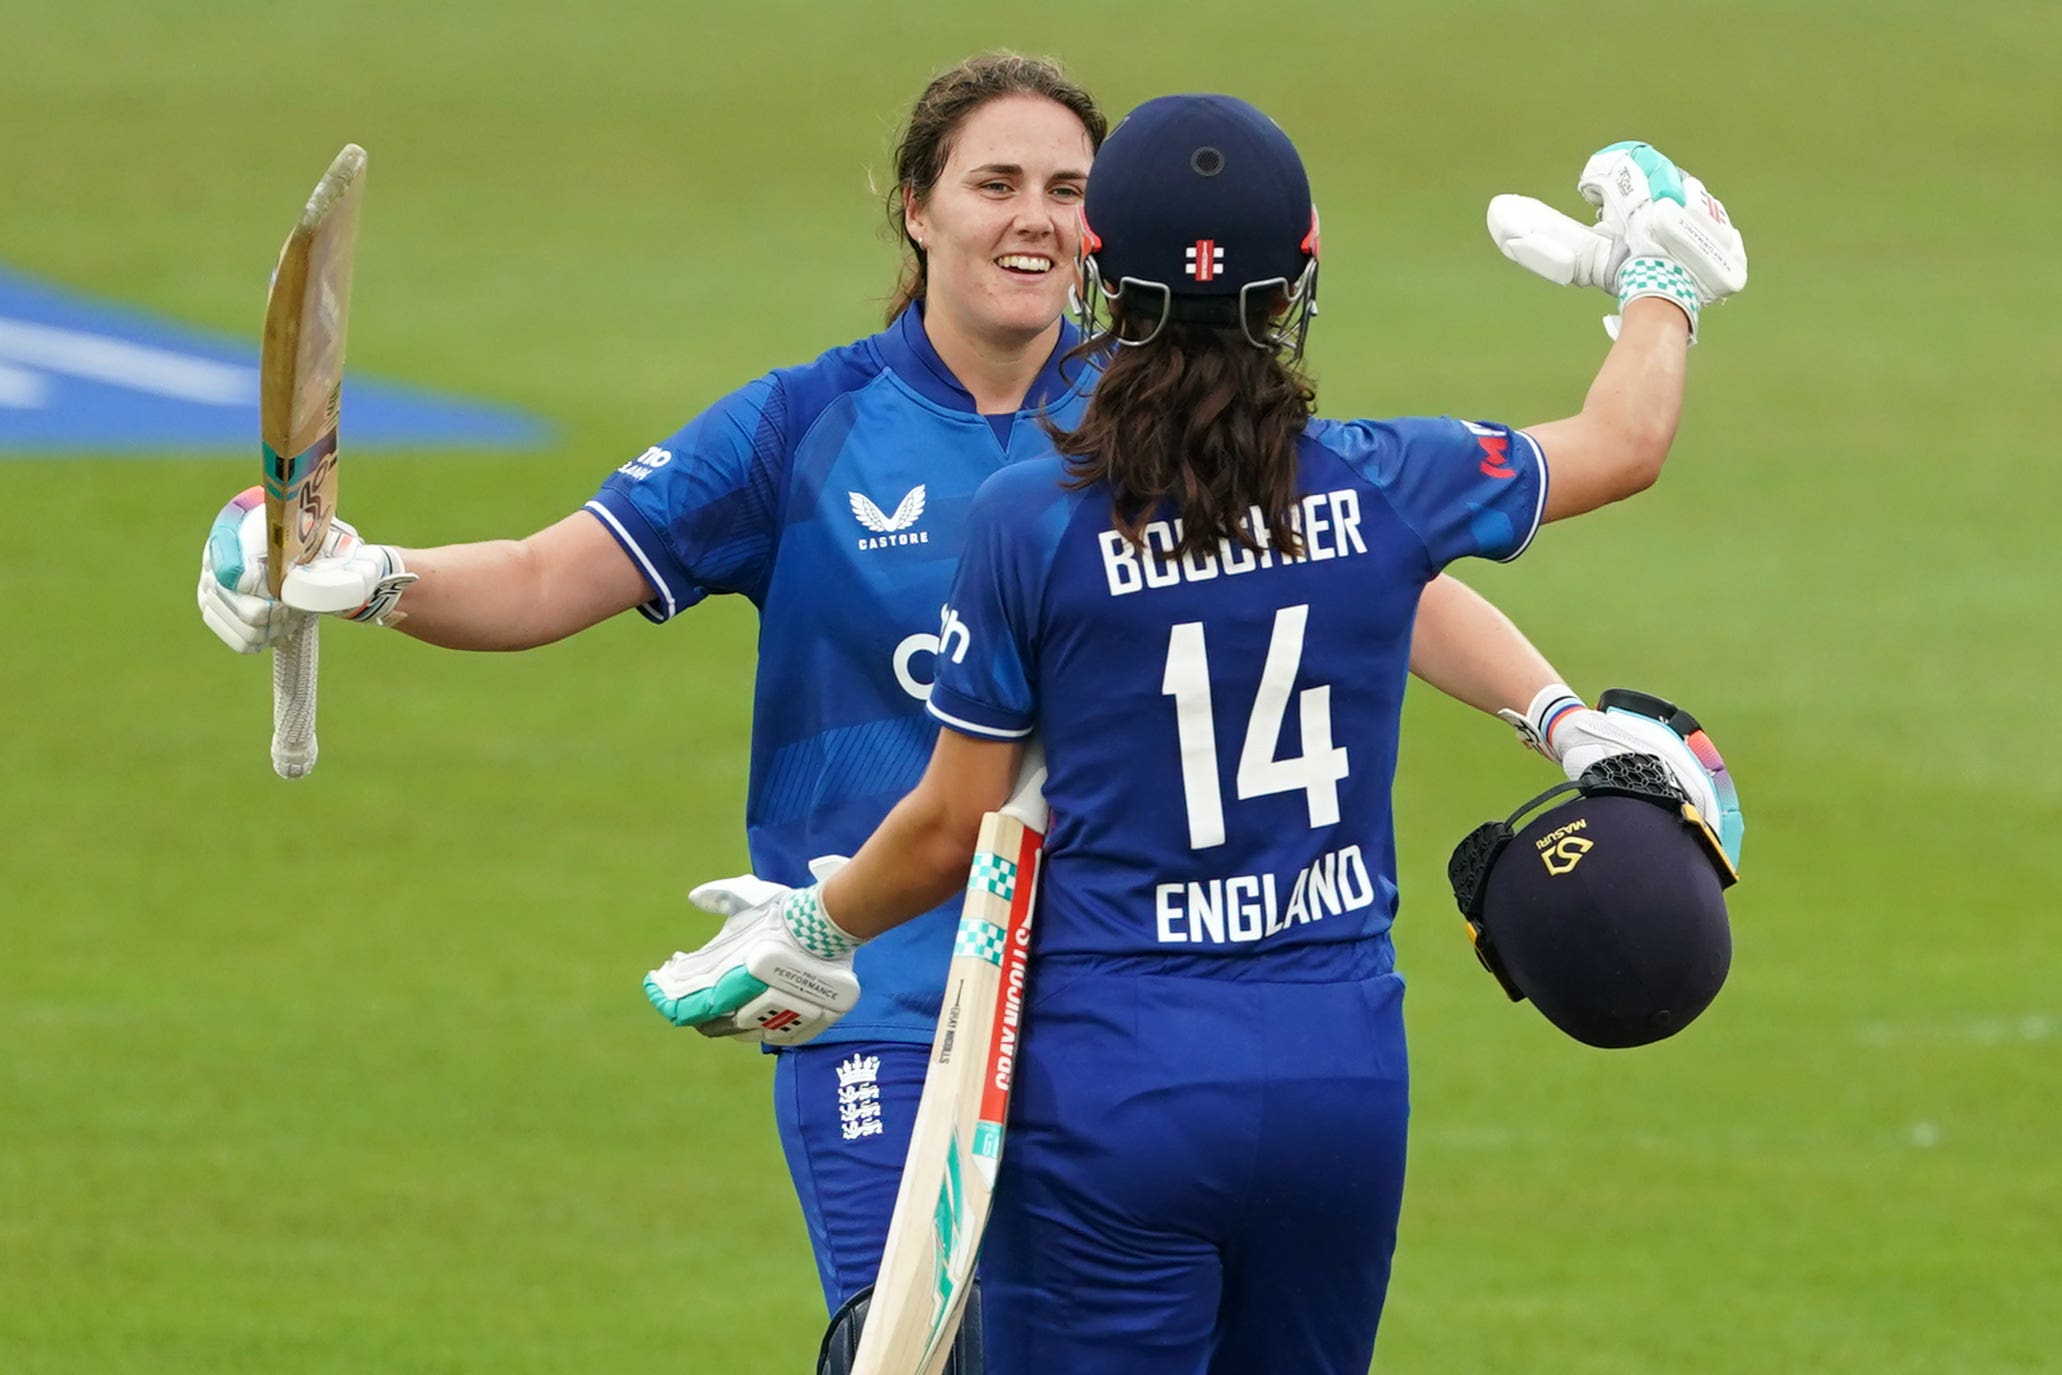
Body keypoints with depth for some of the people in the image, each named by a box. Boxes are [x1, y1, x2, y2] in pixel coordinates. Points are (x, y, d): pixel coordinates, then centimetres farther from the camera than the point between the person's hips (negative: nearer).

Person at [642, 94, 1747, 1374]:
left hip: (1114, 1083, -3)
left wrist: (815, 927, 20)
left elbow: (952, 831, 0)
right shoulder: (1386, 489, -1)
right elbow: (1625, 442, 19)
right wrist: (1659, 278, 39)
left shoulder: (1033, 521, -8)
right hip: (1344, 1066, 3)